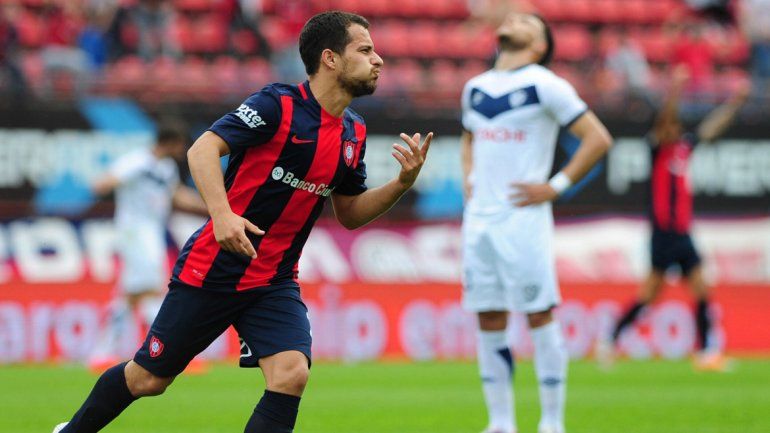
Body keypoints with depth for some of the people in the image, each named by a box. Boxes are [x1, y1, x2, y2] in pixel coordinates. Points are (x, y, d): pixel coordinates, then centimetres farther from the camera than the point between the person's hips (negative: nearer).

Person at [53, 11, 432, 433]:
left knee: (291, 374, -20)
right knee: (148, 378, 5)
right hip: (212, 268, -5)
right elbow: (203, 149, -21)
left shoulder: (354, 134, 6)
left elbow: (349, 213, 16)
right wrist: (222, 213, -36)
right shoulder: (278, 104, -14)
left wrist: (402, 183, 0)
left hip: (274, 283, 5)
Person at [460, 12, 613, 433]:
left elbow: (597, 138, -6)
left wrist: (555, 186, -10)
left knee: (540, 317, -4)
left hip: (522, 218, -6)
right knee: (488, 323, 5)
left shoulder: (545, 86, -5)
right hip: (478, 218, 6)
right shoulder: (475, 88, 15)